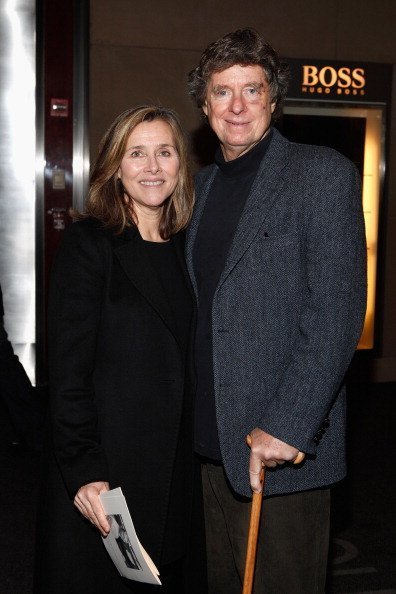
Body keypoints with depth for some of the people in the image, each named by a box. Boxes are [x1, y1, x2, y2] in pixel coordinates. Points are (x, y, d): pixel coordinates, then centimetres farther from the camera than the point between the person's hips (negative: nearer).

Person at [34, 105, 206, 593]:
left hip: (176, 469, 5)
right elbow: (67, 368, -12)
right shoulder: (88, 244, -8)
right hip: (104, 467, -5)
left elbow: (188, 364, 12)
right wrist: (84, 470, -18)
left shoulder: (186, 248, 9)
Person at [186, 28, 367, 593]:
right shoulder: (202, 184, 14)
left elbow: (338, 312, -15)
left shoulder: (323, 173, -7)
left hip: (284, 447, -6)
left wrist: (288, 426, -20)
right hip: (211, 443, 6)